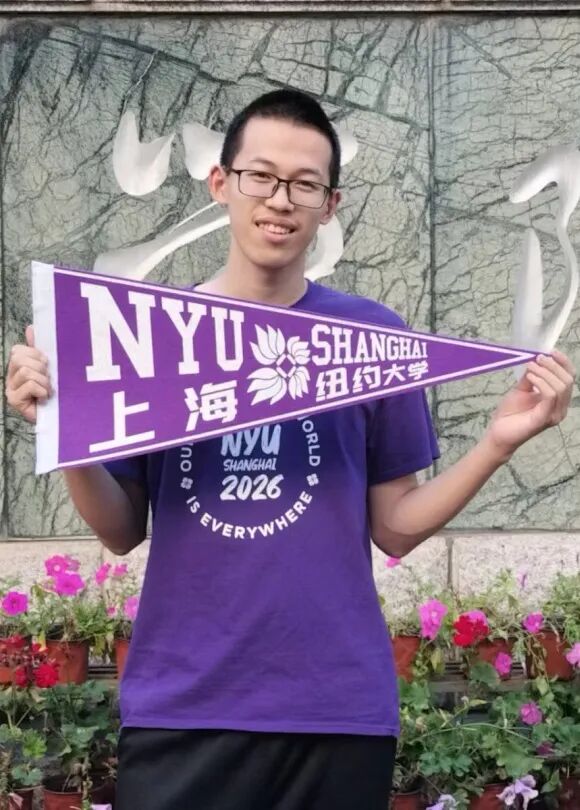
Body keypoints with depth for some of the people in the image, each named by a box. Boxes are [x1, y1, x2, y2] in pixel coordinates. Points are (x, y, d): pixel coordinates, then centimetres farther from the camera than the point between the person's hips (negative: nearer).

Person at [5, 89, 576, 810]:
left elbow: (395, 528, 5)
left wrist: (500, 441, -8)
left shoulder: (374, 336, 0)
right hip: (180, 706, 0)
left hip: (339, 706, 0)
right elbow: (123, 530, 4)